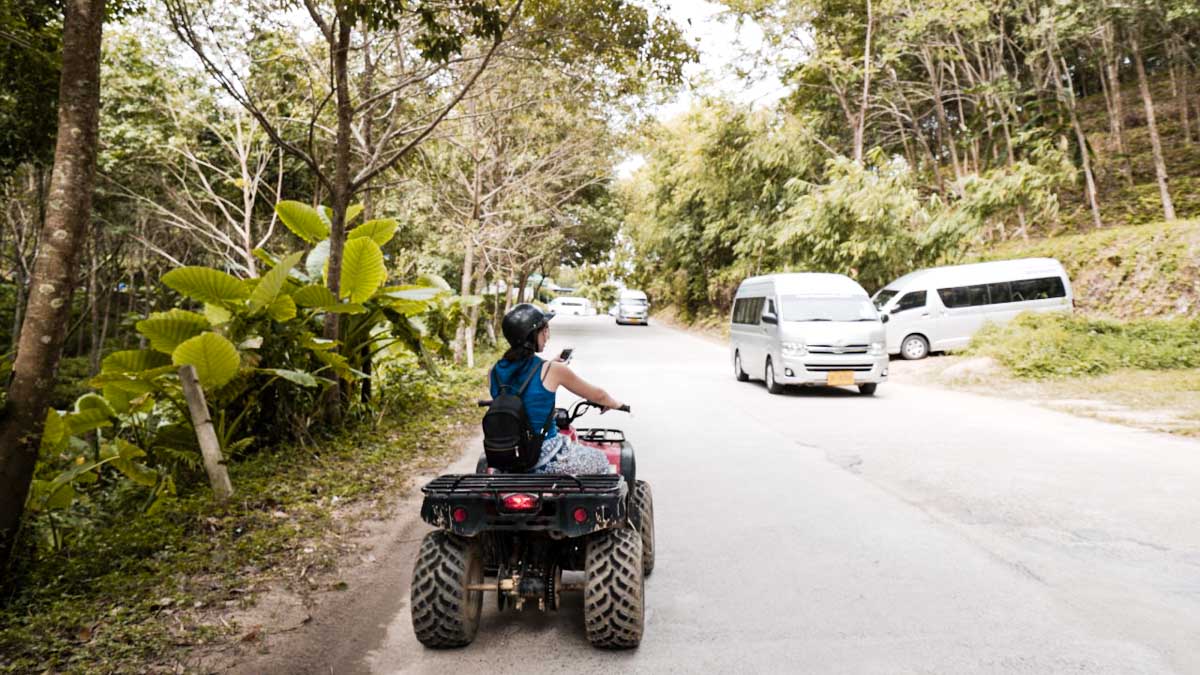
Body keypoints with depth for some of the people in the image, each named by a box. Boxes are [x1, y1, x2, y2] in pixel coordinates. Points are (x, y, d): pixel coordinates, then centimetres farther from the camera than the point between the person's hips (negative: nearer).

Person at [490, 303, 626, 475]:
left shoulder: (495, 371, -3)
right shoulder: (553, 370, -14)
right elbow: (597, 396, 1)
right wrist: (615, 403, 22)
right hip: (545, 459, -5)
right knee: (600, 461, 22)